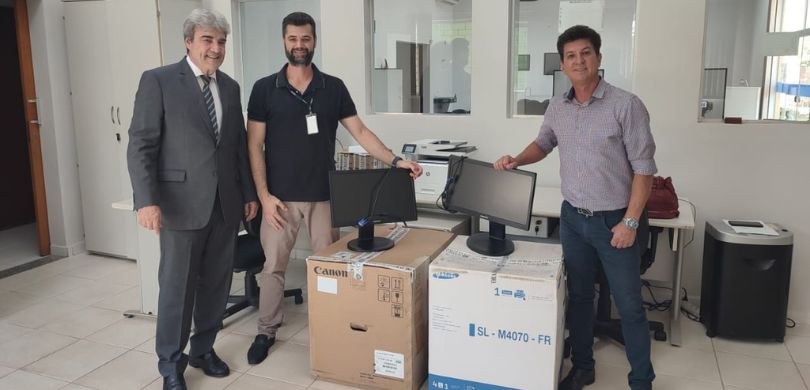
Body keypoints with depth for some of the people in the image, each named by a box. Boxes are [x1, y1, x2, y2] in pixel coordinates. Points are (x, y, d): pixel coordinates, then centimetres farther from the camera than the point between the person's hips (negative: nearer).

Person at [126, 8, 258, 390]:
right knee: (177, 286, 5)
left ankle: (204, 349, 30)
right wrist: (147, 200, -18)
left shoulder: (230, 86, 12)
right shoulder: (158, 81, -5)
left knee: (216, 283, 11)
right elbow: (141, 145, -9)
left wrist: (249, 192, 13)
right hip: (182, 201, -5)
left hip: (226, 202, 5)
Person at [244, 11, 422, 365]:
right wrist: (263, 195, -9)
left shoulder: (334, 88, 4)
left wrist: (395, 160, -9)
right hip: (280, 197, -1)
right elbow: (254, 146, -1)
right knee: (273, 265, 8)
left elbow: (360, 132, 3)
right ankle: (266, 332, 24)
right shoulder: (265, 89, 0)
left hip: (324, 195, 1)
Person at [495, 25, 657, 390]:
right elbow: (543, 143, 21)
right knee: (578, 296, 16)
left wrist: (630, 221, -15)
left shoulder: (625, 105, -14)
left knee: (629, 305, 6)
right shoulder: (557, 108, 2)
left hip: (614, 220, -5)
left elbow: (644, 167, -12)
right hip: (572, 217, 5)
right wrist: (517, 160, 1)